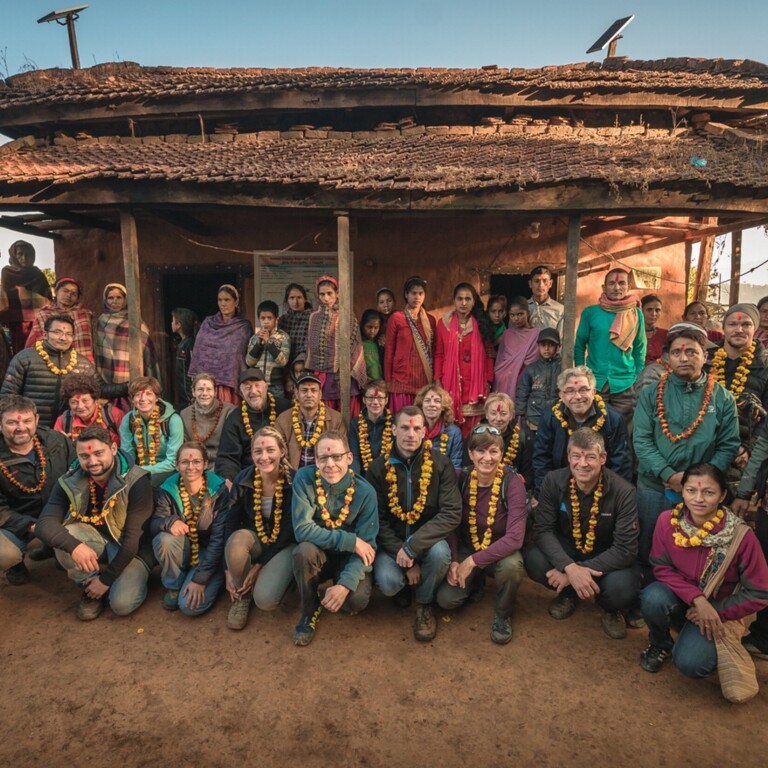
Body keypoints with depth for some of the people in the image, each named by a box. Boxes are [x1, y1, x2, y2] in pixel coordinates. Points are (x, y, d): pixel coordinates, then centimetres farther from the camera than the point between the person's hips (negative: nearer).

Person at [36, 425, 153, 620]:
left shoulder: (136, 482, -25)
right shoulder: (71, 481, -12)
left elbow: (133, 537, -22)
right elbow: (44, 524, -22)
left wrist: (106, 578, -19)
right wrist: (74, 545, -42)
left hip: (132, 549, -4)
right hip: (98, 542, 4)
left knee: (122, 604, -26)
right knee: (64, 538, -27)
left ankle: (132, 577, 9)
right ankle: (89, 588, -2)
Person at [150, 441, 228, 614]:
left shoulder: (218, 490, -20)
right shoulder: (168, 489, -11)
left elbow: (219, 540, -20)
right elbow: (152, 525, -12)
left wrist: (200, 578, -23)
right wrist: (169, 521, -36)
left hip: (209, 554, -3)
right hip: (183, 551, 3)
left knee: (190, 605, -23)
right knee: (164, 539, -30)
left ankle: (211, 582, 11)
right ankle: (174, 586, -3)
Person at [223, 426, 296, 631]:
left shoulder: (294, 482, -21)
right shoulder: (243, 480, -14)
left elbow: (288, 532, -16)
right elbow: (230, 524, -9)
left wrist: (258, 566, -17)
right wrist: (229, 569, -14)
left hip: (284, 545, -2)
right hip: (254, 538, 3)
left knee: (265, 600, -26)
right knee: (238, 539, -35)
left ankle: (277, 575, 10)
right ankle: (241, 596, -7)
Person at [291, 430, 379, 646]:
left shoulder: (365, 492, -19)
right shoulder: (304, 478, -20)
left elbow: (366, 546, -18)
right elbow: (302, 530, -24)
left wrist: (345, 584, -33)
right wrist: (350, 541, -28)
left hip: (348, 557, 0)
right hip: (317, 555, 0)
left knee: (357, 600, -27)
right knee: (304, 551, -33)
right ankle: (309, 611, -5)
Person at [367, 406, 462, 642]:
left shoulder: (441, 464, -10)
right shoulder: (379, 468, -8)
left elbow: (452, 514, -17)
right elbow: (378, 519, -7)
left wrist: (413, 547, -27)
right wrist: (403, 558, -17)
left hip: (427, 540, 0)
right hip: (391, 542, 0)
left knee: (440, 553, -33)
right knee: (387, 583, -27)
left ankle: (424, 604, 0)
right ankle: (404, 587, 14)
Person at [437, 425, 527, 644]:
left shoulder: (512, 482, -21)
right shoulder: (461, 479, -13)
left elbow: (515, 538, -27)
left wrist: (473, 561, -29)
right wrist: (453, 561, -15)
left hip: (500, 551, -2)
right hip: (466, 548, 2)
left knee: (511, 566, -36)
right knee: (446, 599, -16)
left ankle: (502, 614, -2)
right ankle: (475, 580, 19)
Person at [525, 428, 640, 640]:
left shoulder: (623, 491, -22)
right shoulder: (553, 481, -17)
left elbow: (626, 549, -23)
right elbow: (543, 529, -19)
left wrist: (580, 569, -31)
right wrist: (569, 567, -36)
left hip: (608, 558, -1)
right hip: (566, 551, 2)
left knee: (622, 589, -33)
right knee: (534, 561, -28)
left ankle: (611, 610, 8)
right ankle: (568, 594, 8)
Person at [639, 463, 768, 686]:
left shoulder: (741, 536, -23)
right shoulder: (667, 521, -19)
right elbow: (661, 568, -10)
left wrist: (716, 611, -15)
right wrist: (696, 598, -25)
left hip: (718, 608, -1)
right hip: (678, 596, 1)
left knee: (691, 663, -24)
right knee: (653, 599, -34)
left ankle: (706, 642, 14)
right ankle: (660, 644, 2)